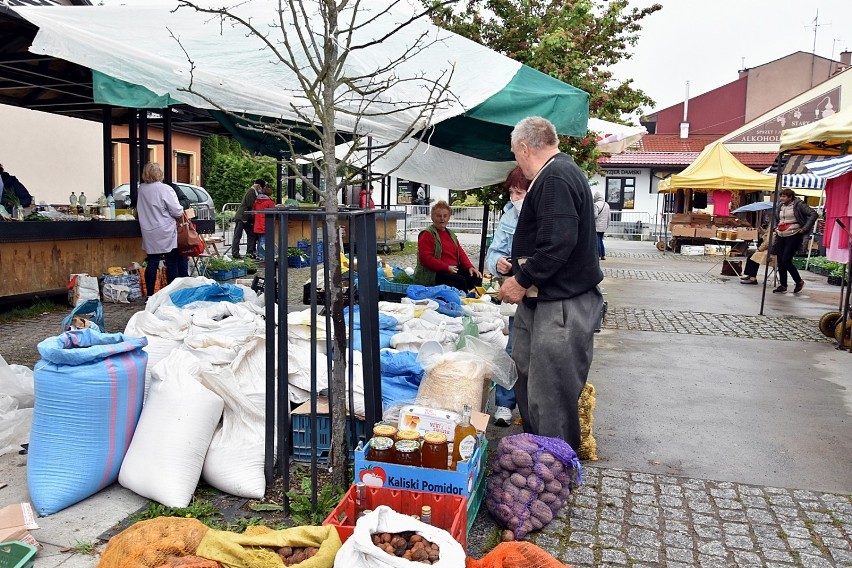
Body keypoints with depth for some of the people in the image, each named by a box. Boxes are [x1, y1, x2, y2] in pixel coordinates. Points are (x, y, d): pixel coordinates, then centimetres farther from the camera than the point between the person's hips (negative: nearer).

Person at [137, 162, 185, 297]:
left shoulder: (141, 189, 3)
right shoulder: (165, 189, -14)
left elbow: (139, 210, 15)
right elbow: (177, 211, -13)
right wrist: (181, 211, 7)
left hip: (149, 233, 5)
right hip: (166, 233, -5)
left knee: (152, 263, 9)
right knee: (171, 263, 4)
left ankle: (150, 295, 11)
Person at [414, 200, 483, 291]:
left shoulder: (451, 234, 22)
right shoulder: (427, 234, -5)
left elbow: (460, 253, 18)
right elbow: (425, 258, -15)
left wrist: (470, 267, -2)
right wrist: (447, 267, -20)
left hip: (454, 269, 8)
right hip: (433, 274, -8)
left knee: (476, 277, -13)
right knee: (460, 280, -30)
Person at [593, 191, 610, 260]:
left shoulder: (596, 204, -12)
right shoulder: (607, 205, 11)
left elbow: (595, 215, -20)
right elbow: (608, 217, 14)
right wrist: (607, 225, 21)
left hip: (597, 226, -7)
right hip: (603, 226, 7)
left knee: (597, 241, -3)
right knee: (601, 240, 15)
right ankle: (603, 255, 15)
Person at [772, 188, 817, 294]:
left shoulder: (798, 204, -5)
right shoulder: (781, 206, 14)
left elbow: (814, 214, -13)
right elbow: (775, 217, 34)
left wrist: (805, 229, -15)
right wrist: (776, 228, 20)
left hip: (793, 236, -7)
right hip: (780, 236, 7)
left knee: (786, 261, -12)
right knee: (780, 261, 3)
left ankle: (799, 282, 9)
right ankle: (783, 286, 12)